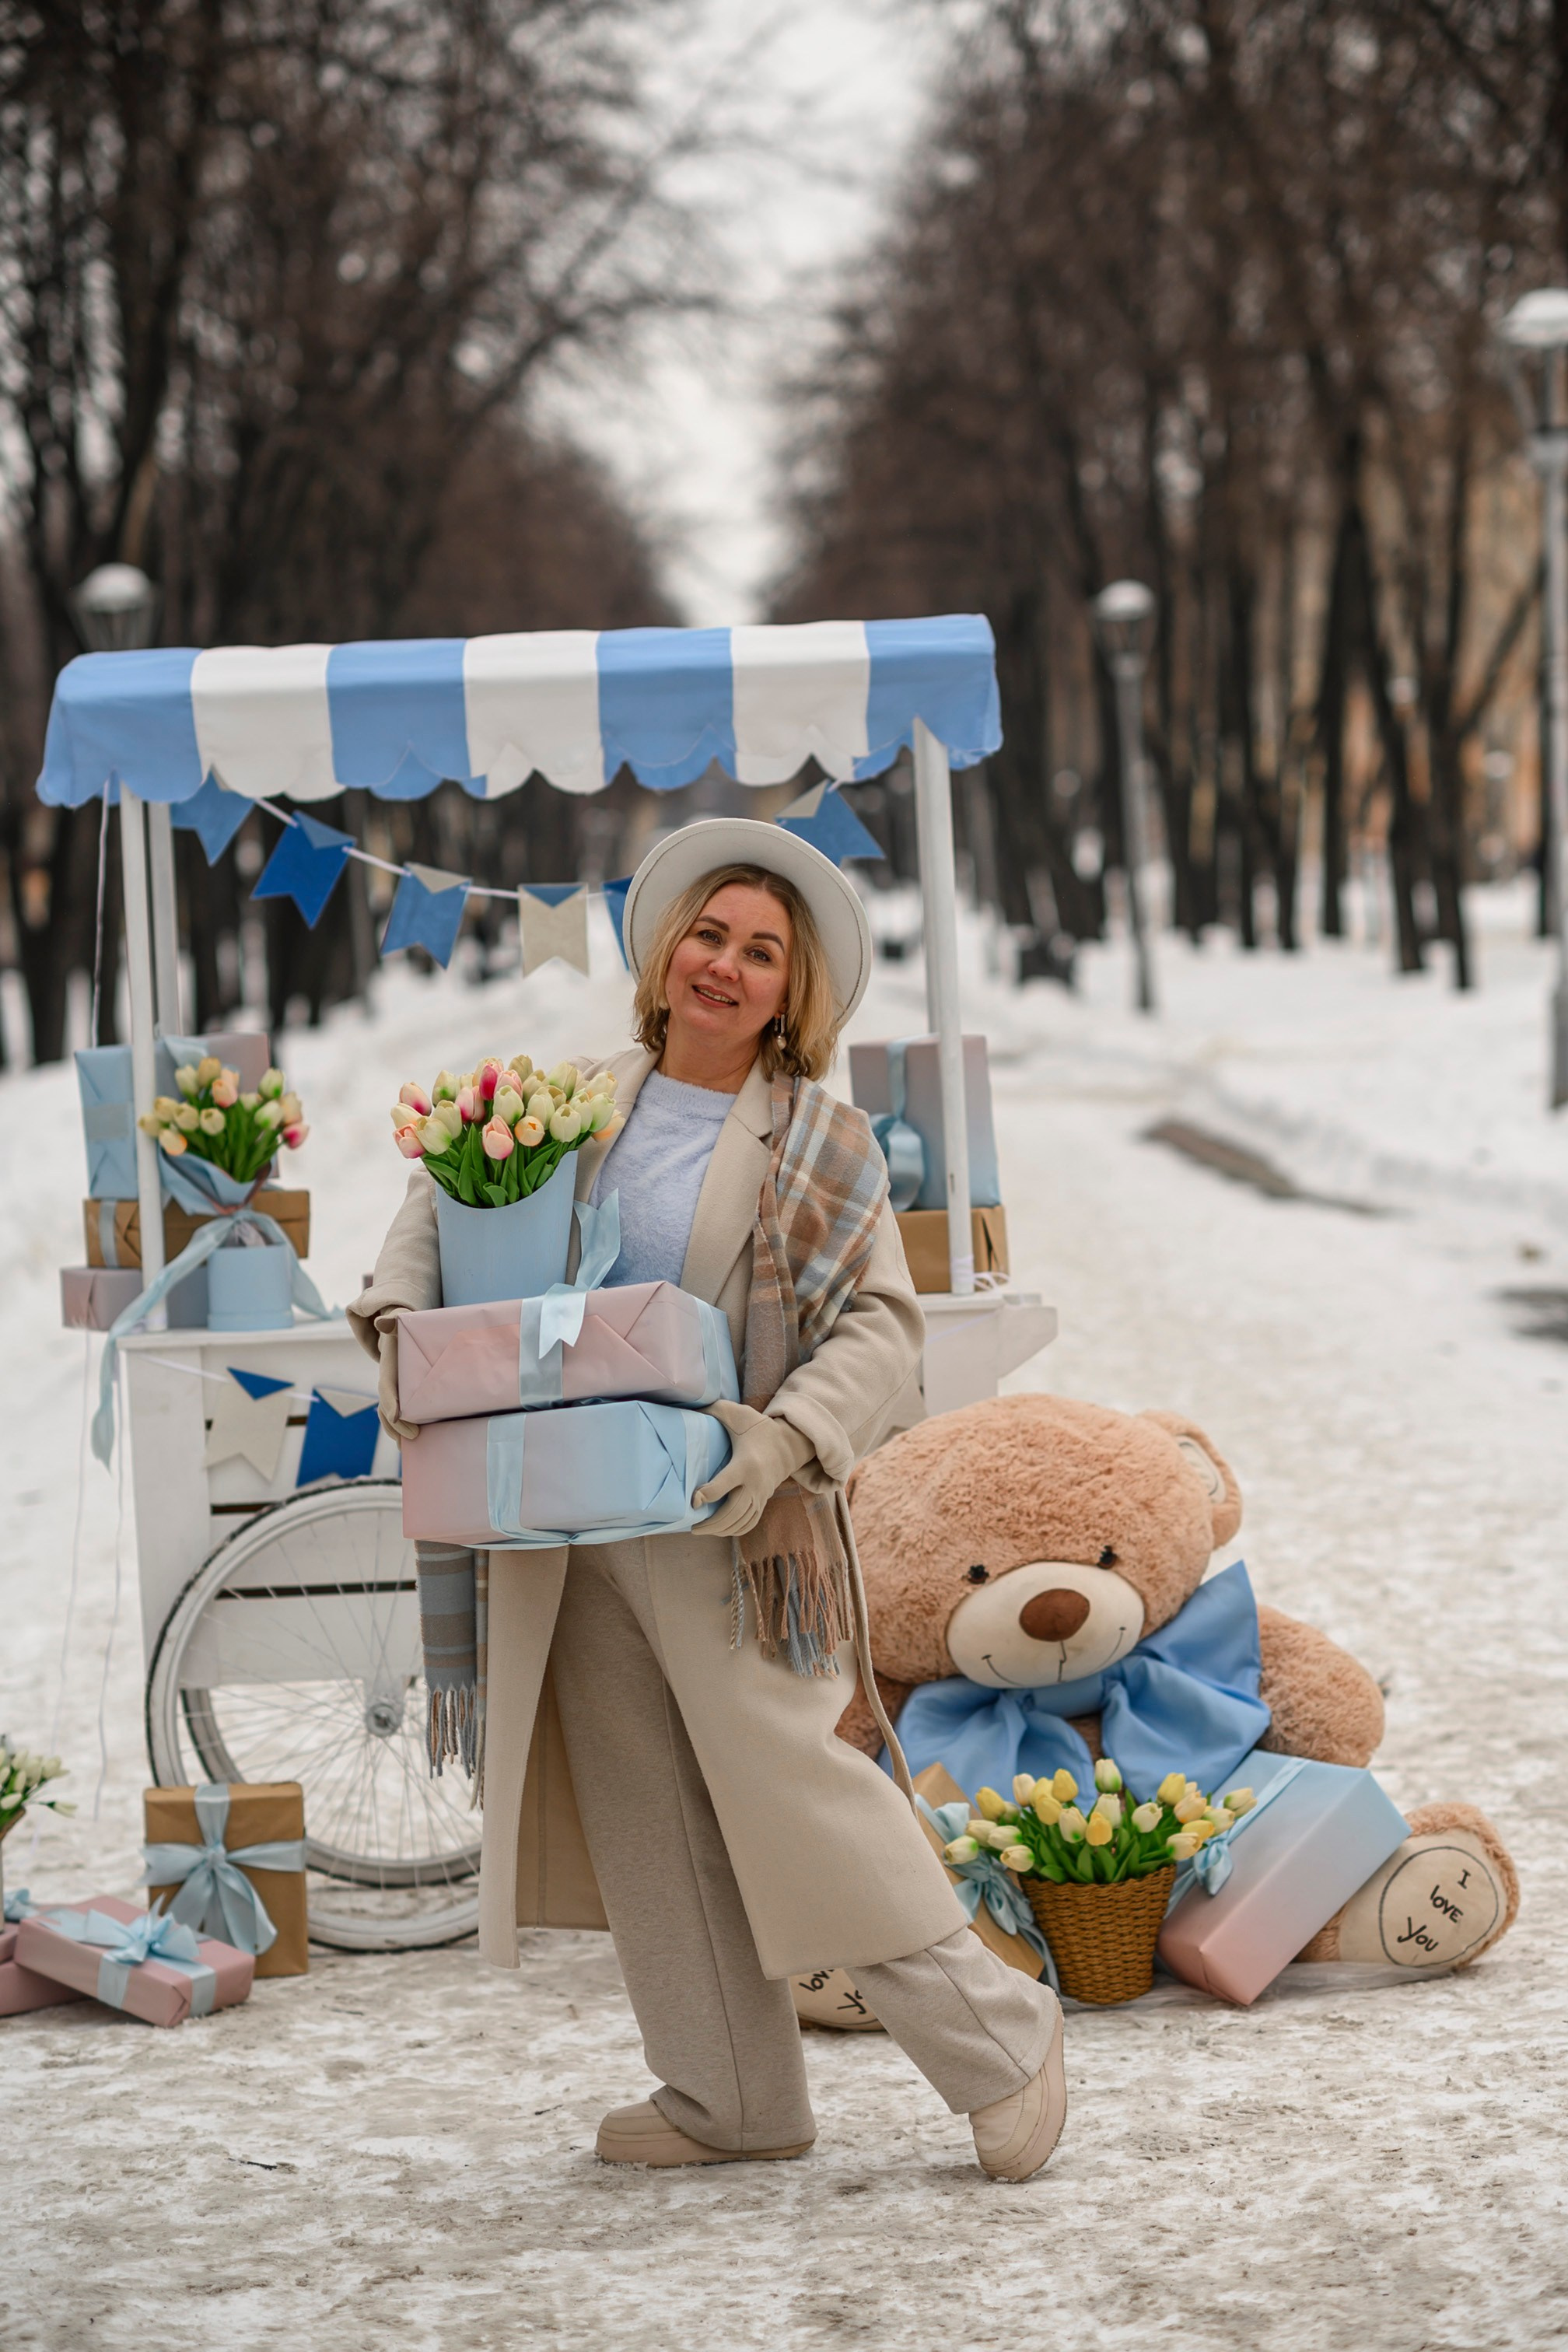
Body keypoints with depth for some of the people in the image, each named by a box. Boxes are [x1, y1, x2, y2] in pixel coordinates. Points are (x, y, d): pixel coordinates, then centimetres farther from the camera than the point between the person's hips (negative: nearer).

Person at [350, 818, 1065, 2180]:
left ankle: (1000, 2043, 8)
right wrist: (404, 1321, 1)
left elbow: (881, 1325, -7)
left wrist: (789, 1436, -23)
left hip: (725, 1522, -5)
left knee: (795, 1793, -7)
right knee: (644, 1818, 9)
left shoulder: (819, 1143, -3)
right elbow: (446, 1197, 19)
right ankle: (736, 2101, 20)